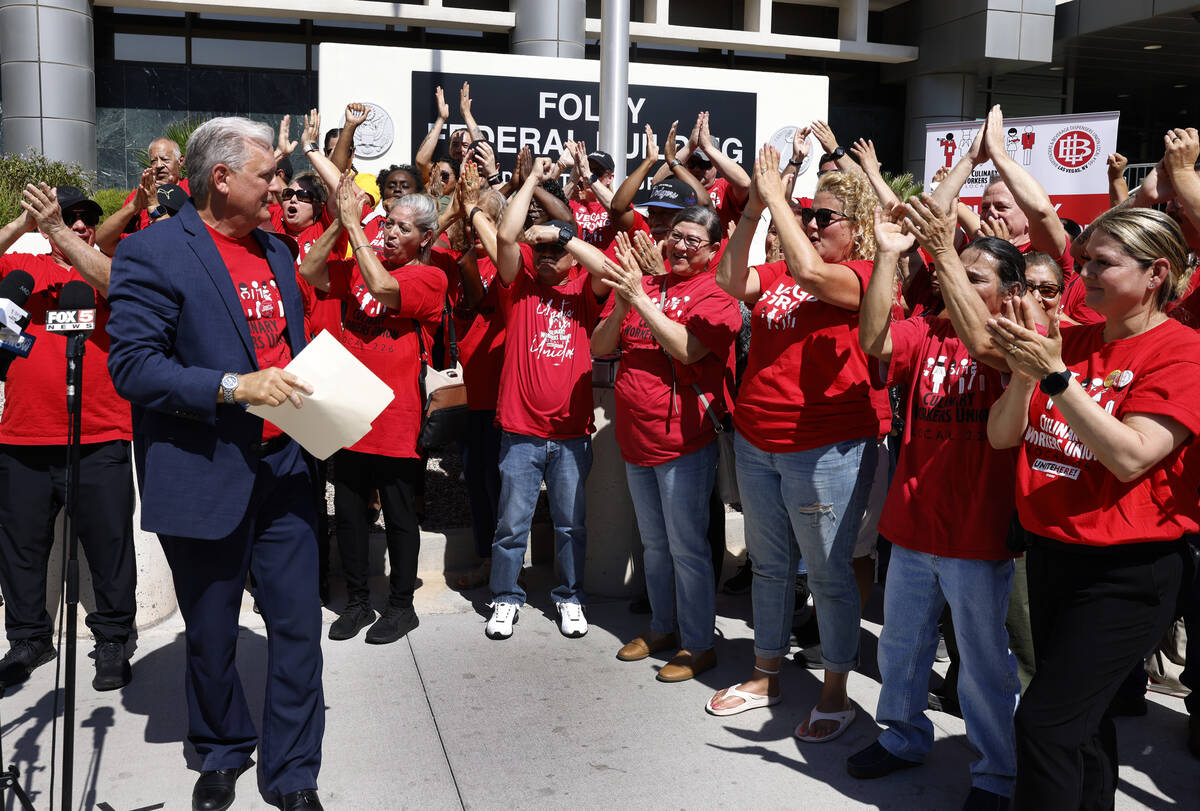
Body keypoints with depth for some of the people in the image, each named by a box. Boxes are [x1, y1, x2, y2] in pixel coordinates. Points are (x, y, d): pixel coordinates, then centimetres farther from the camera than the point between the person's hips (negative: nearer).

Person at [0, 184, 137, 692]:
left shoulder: (106, 267, 6)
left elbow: (113, 282, -16)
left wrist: (60, 232, -22)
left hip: (100, 439, -2)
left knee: (109, 544, 4)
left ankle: (114, 639, 19)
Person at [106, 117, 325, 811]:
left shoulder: (276, 252, 13)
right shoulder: (153, 252, -9)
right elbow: (131, 365, -16)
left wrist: (314, 393, 6)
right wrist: (236, 387, -24)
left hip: (284, 467, 5)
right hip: (204, 479, -5)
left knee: (299, 627, 6)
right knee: (211, 637, 13)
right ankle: (223, 754, 38)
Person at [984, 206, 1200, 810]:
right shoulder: (1068, 340, 6)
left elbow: (1131, 457, -22)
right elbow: (1001, 436, 2)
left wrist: (1055, 375, -24)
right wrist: (1024, 375, -16)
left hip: (1124, 571, -6)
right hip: (1050, 550, 6)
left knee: (1045, 722, -7)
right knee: (1081, 717, 20)